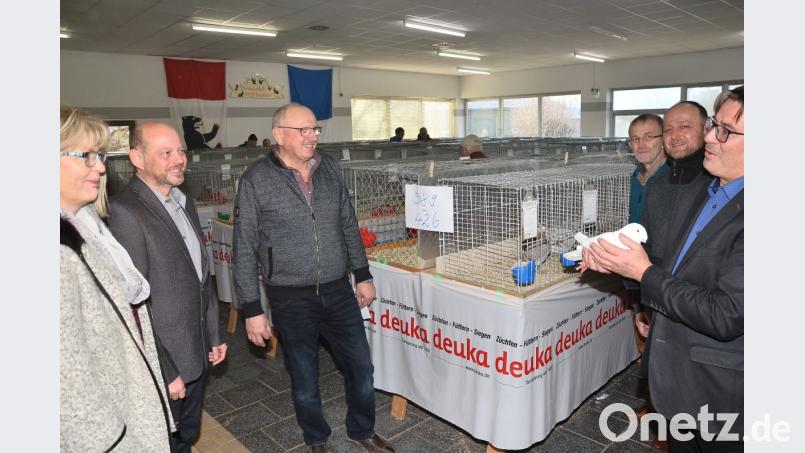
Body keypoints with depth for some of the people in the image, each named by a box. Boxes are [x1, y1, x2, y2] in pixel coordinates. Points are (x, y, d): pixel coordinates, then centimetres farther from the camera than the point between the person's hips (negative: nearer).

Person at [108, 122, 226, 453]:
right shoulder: (126, 212, -20)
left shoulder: (184, 202, 8)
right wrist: (164, 371, -19)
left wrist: (213, 335, 14)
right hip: (162, 363, -7)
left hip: (195, 354, 7)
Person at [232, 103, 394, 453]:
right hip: (291, 300, -3)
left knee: (361, 368, 13)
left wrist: (362, 275, 10)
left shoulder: (328, 167, 2)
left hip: (338, 292, 4)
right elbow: (245, 249, -8)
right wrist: (252, 309, -9)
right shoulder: (256, 180, -10)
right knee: (304, 379, 14)